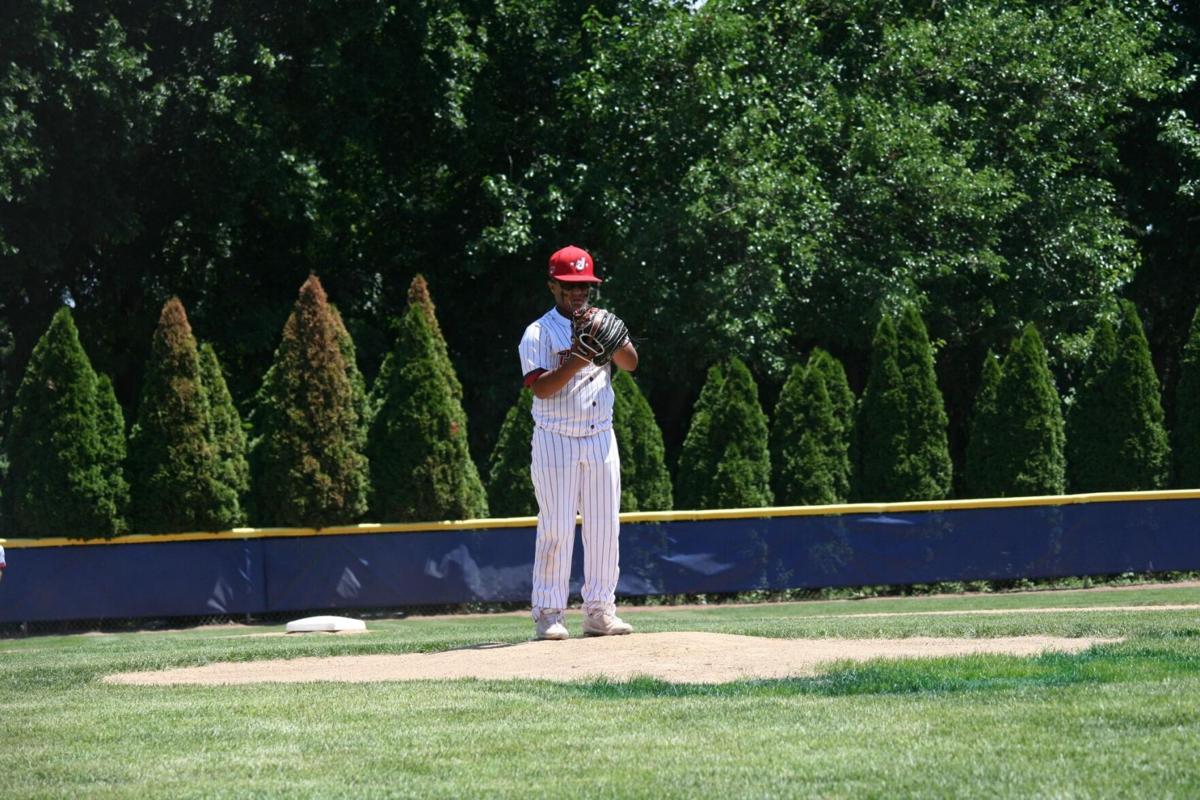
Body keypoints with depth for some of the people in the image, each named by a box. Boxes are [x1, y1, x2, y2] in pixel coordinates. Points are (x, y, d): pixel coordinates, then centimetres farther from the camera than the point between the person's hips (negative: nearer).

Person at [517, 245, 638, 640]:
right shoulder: (539, 333, -3)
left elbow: (631, 363, -2)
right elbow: (539, 387, -15)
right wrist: (579, 360, -25)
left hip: (601, 439, 5)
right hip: (556, 441, -5)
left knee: (604, 526, 4)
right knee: (556, 529, -8)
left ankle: (600, 611, 9)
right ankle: (548, 614, -5)